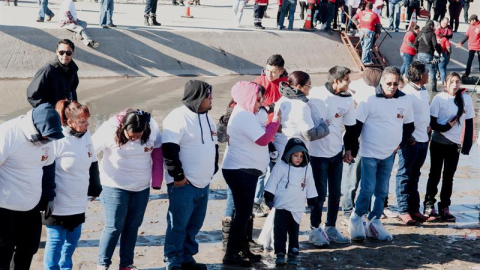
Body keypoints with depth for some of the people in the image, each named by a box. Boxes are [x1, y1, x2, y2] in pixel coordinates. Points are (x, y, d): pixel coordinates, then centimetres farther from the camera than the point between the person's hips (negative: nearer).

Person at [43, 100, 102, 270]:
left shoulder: (86, 135, 2)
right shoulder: (57, 140, -19)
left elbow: (92, 164, 15)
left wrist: (95, 188, 19)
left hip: (78, 203, 7)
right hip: (59, 204, -7)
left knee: (73, 238, 18)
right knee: (56, 240, 2)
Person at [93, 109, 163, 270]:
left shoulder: (152, 127, -10)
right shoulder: (110, 130, -20)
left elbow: (157, 150, 2)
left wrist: (157, 181, 1)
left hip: (142, 187, 4)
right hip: (115, 187, -4)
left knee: (133, 226, 12)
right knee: (114, 227, -3)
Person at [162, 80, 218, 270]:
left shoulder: (206, 117, 14)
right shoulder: (178, 118, -15)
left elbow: (213, 144, 25)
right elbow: (169, 149, -20)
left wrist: (213, 169, 18)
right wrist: (178, 176, -17)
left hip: (203, 183, 8)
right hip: (184, 184, -8)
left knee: (194, 225, 14)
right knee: (178, 225, -2)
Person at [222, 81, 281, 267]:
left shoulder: (245, 114, 16)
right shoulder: (243, 117, -18)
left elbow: (261, 135, 18)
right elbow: (263, 139, -21)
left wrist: (272, 125, 3)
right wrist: (276, 121, -9)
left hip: (244, 170, 11)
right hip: (240, 171, -11)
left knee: (244, 212, 16)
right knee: (243, 213, -7)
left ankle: (242, 249, 25)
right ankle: (231, 254, -1)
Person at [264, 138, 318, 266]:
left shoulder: (307, 168, 7)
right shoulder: (281, 166, -4)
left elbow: (310, 187, 15)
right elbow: (273, 183, -2)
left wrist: (312, 202, 15)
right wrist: (269, 198, -5)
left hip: (297, 208, 3)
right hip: (282, 206, -3)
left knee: (294, 231, 6)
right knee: (280, 230, -1)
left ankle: (293, 254, 12)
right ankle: (280, 253, 4)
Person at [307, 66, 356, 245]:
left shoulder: (347, 99, 0)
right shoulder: (315, 95, -14)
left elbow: (350, 126, 8)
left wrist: (349, 149, 7)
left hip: (336, 153, 5)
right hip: (317, 153, -5)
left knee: (335, 193, 11)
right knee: (320, 193, 1)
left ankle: (331, 228, 25)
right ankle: (315, 229, 17)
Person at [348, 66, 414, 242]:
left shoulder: (404, 101, 2)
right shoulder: (370, 99, -11)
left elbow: (409, 125, 16)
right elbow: (357, 124, -10)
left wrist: (400, 143, 7)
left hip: (389, 154, 5)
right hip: (369, 153, -5)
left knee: (382, 191, 11)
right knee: (367, 189, -9)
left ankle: (374, 222, 23)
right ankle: (357, 218, 11)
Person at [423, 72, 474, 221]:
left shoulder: (466, 99, -2)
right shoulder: (439, 99, -9)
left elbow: (469, 123, 3)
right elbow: (432, 123, -8)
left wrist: (467, 144, -1)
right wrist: (446, 126, -24)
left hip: (455, 144, 2)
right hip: (438, 143, -2)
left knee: (449, 177, 8)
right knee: (435, 175, 7)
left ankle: (444, 208, 16)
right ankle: (429, 206, 19)